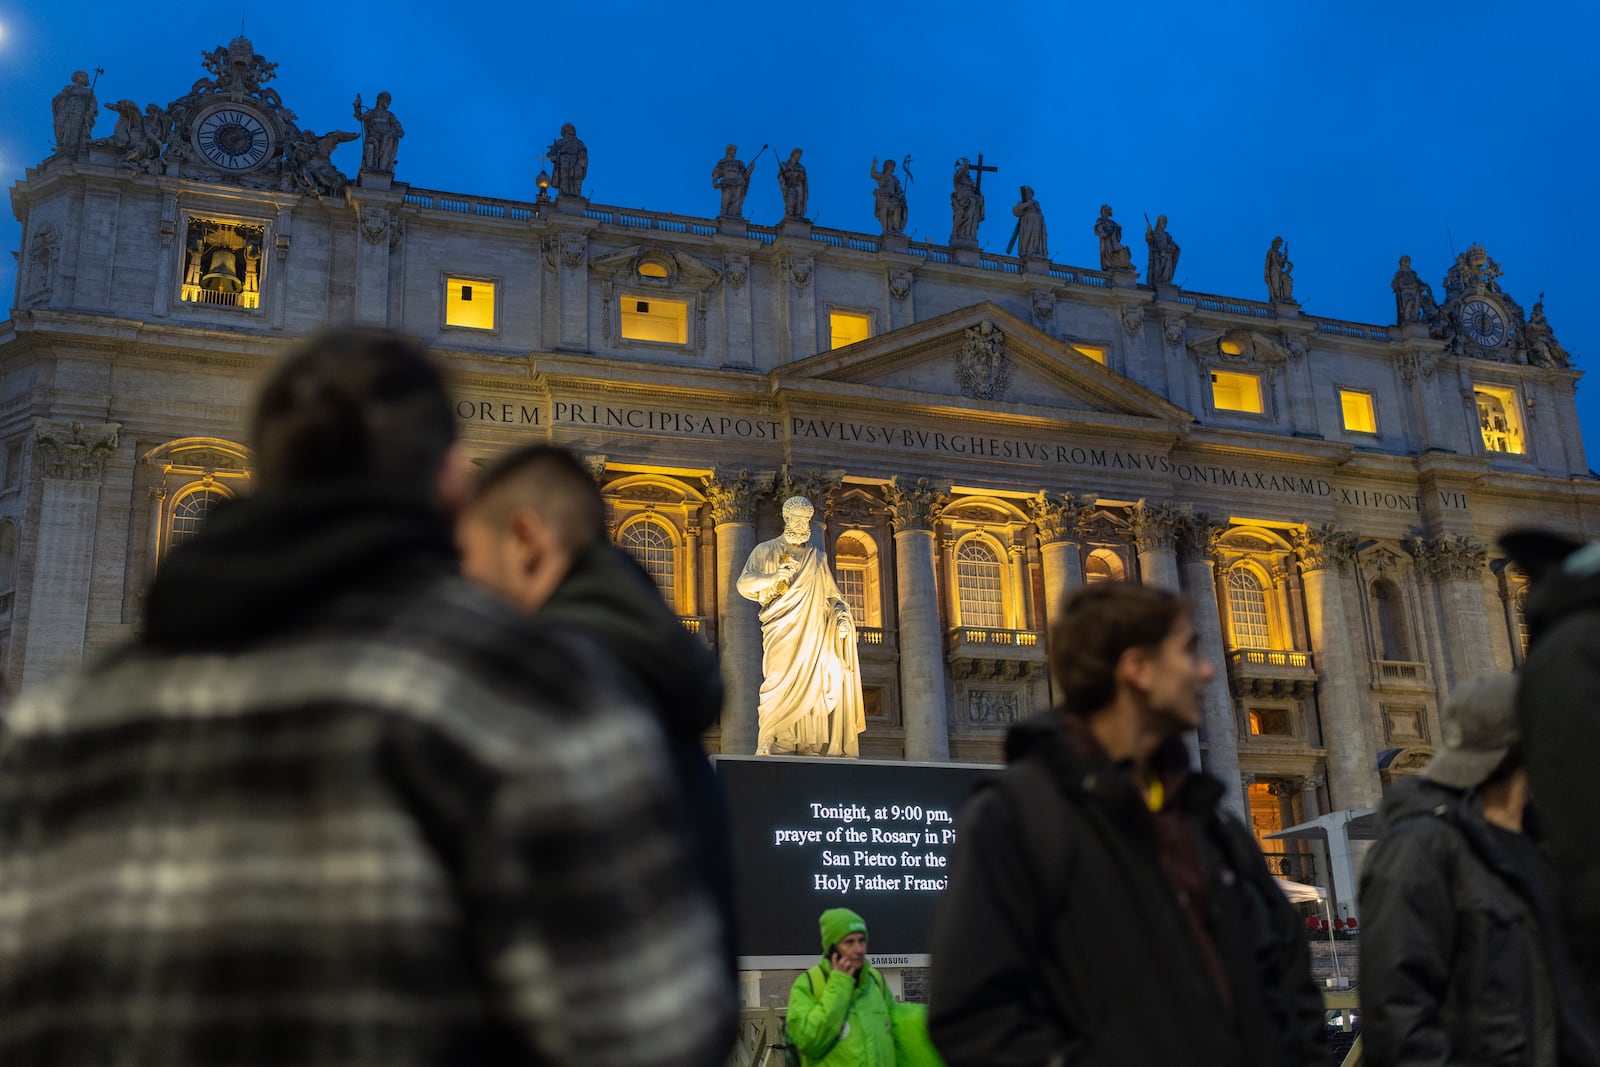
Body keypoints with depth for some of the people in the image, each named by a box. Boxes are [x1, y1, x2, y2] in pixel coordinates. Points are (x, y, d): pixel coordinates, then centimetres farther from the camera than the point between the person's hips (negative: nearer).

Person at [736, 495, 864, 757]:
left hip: (812, 631, 4)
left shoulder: (818, 555, 19)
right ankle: (764, 745, -19)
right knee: (778, 682, -18)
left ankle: (807, 746, -5)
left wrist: (840, 616, 0)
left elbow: (830, 594, 20)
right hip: (782, 630, -3)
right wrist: (774, 577, -23)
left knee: (810, 684, -5)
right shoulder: (767, 550, 8)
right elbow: (744, 583, -4)